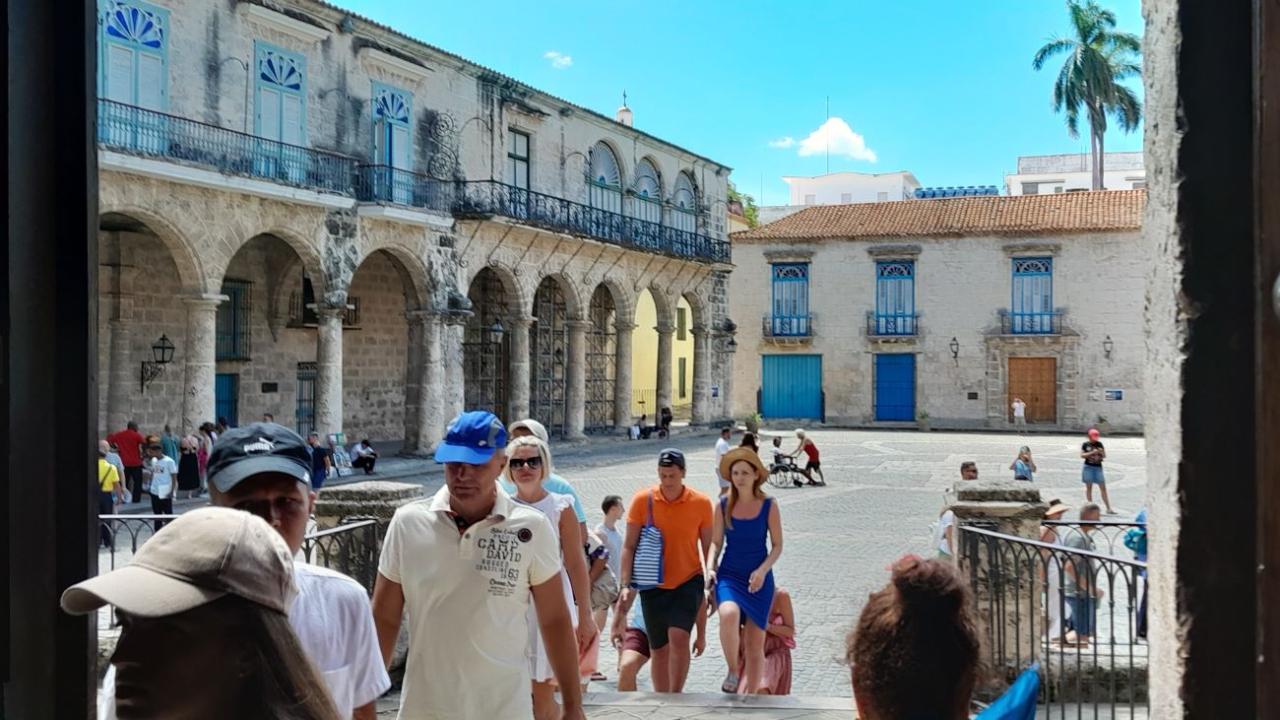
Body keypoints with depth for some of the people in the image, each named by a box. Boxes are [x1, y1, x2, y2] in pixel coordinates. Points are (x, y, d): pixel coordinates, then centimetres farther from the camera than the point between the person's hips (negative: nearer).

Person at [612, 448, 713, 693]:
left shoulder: (701, 503, -6)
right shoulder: (642, 500, -7)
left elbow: (708, 547, 3)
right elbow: (629, 546, -3)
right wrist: (626, 585, -8)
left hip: (688, 581, -1)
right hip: (653, 585, 1)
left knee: (679, 637, -21)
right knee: (659, 649, 9)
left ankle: (676, 694, -5)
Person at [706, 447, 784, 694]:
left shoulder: (769, 506, -3)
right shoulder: (724, 505, 1)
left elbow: (777, 545, 0)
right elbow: (716, 542, 7)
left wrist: (762, 570, -15)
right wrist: (710, 567, -10)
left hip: (759, 578, 0)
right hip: (729, 575, 0)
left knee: (755, 644, 2)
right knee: (729, 614, -33)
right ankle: (732, 671, -10)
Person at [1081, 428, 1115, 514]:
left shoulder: (1099, 444, 6)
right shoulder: (1085, 444, 0)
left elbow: (1104, 456, 8)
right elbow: (1082, 455, -6)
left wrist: (1101, 452, -14)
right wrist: (1092, 453, -17)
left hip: (1098, 467, 2)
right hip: (1088, 467, -2)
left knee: (1103, 488, -2)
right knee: (1089, 487, 2)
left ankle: (1108, 508, -1)